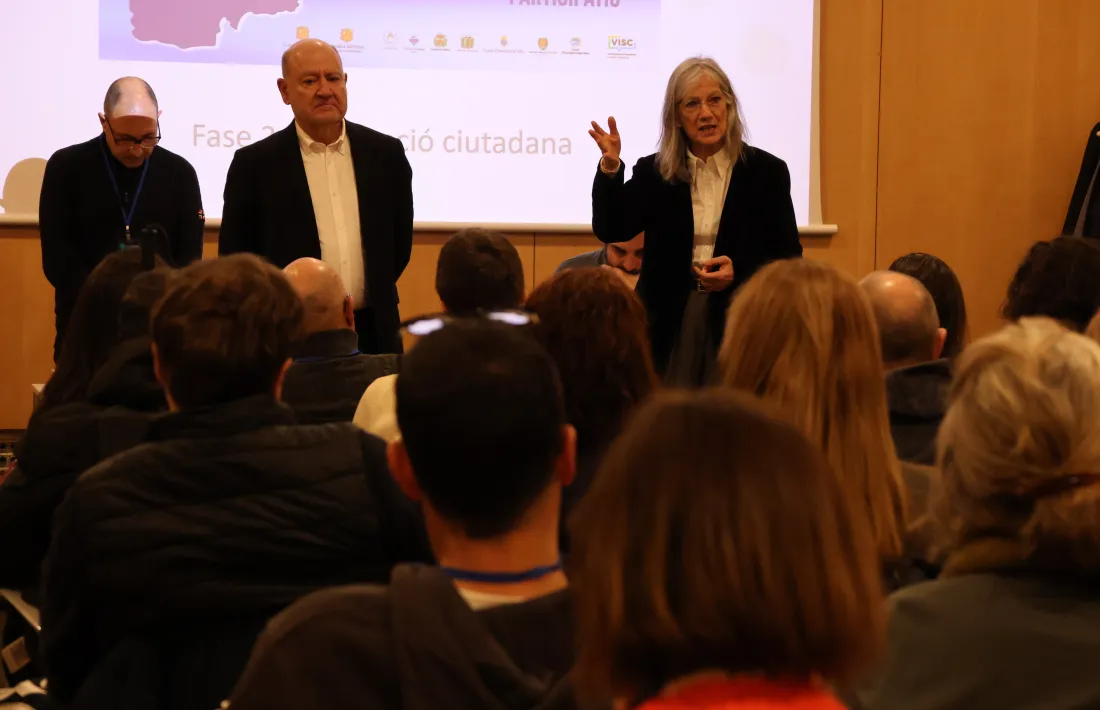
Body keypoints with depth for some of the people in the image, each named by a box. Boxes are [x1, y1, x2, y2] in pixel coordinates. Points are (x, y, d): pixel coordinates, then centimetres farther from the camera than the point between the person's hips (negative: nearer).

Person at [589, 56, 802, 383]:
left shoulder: (767, 171, 1)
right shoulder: (653, 172, 5)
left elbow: (789, 257, 1)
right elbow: (611, 230, -6)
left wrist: (739, 273, -16)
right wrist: (610, 168, -19)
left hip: (739, 323, -1)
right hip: (668, 326, 1)